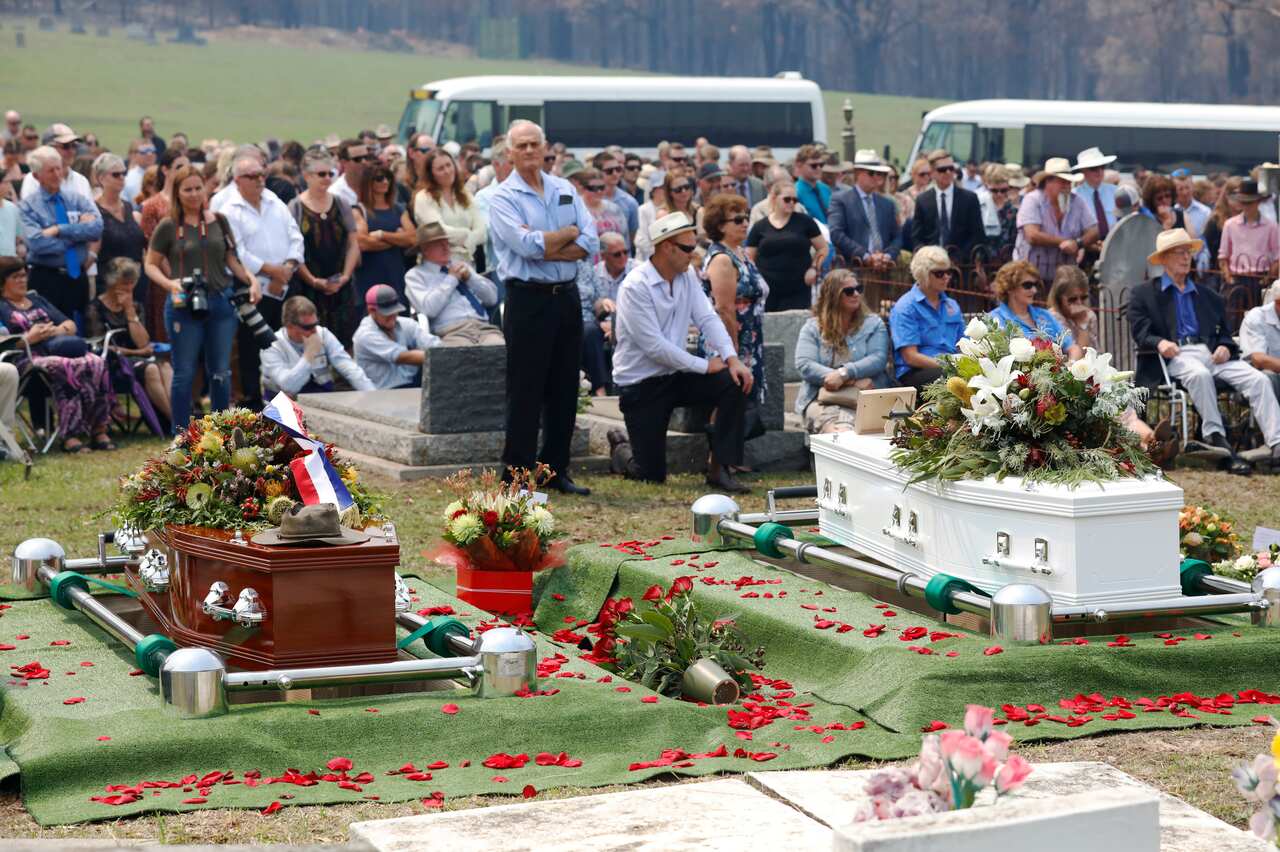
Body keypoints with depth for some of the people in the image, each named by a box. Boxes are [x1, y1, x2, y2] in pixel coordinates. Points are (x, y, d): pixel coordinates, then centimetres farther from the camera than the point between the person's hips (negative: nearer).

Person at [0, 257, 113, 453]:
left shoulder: (37, 300, 32)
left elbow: (70, 325, 26)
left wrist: (54, 331, 4)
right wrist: (30, 338, -8)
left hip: (57, 349, 6)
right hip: (29, 359, -6)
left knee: (97, 363, -27)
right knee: (68, 368, -38)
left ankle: (99, 430, -30)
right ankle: (69, 435, -38)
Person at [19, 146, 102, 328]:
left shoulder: (78, 199, 8)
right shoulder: (28, 205, -1)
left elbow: (96, 228, -10)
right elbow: (37, 243, -17)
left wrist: (60, 230, -16)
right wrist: (78, 232, -10)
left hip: (77, 277, 3)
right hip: (46, 279, -3)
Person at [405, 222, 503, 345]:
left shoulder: (461, 266, 26)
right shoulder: (415, 275, 10)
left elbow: (492, 298, 22)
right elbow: (428, 309, -8)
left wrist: (470, 277, 7)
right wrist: (451, 279, 0)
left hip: (484, 327, 4)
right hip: (452, 332, -4)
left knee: (498, 348, -30)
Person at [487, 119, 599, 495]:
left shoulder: (566, 191, 11)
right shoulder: (502, 198, -4)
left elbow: (590, 244, -1)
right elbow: (529, 246, -19)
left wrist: (545, 249, -12)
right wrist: (570, 232, -5)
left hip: (566, 298, 5)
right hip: (528, 299, -5)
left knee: (564, 390, 9)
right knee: (526, 392, -2)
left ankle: (556, 470, 17)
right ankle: (518, 473, 5)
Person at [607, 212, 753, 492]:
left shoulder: (687, 276, 3)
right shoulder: (635, 287, -20)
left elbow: (708, 319, -3)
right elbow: (655, 346, -24)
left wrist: (732, 359, -21)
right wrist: (705, 365, -19)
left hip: (676, 374, 7)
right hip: (641, 384, -6)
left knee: (736, 384, -19)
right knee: (651, 474, -5)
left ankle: (720, 469, -12)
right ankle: (621, 448, 31)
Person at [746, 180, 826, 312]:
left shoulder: (804, 221, 5)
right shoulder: (760, 227, 8)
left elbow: (822, 248, 12)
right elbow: (749, 259, 12)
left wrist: (814, 268, -3)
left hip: (798, 292, -1)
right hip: (766, 292, 1)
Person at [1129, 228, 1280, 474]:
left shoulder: (1209, 297, 28)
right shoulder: (1143, 294, 16)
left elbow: (1224, 333, 24)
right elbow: (1139, 332, 3)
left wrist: (1225, 347, -2)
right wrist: (1160, 342, -20)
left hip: (1212, 353, 4)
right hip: (1175, 355, -4)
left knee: (1258, 379, -21)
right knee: (1199, 374, -40)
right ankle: (1216, 440, -38)